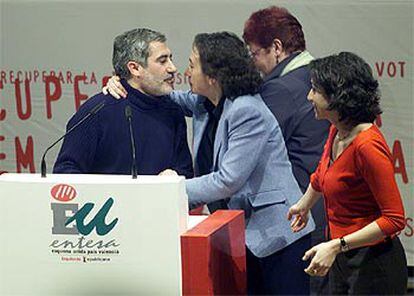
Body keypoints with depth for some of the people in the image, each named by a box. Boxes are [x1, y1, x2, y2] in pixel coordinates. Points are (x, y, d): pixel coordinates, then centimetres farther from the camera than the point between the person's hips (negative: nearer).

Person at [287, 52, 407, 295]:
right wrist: (304, 205, 43)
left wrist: (336, 246, -27)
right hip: (343, 260, 8)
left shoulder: (367, 145, -23)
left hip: (373, 265, -8)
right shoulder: (337, 132, 2)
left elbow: (394, 218, -23)